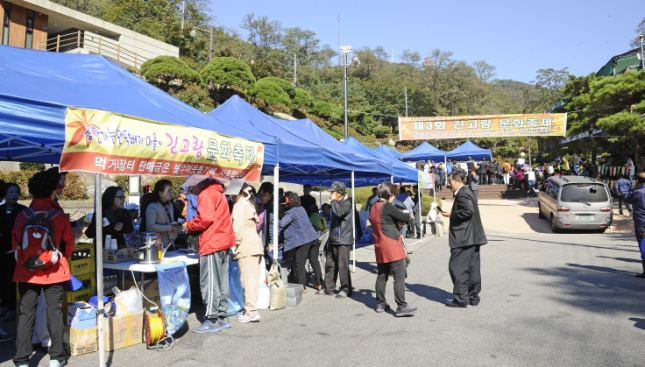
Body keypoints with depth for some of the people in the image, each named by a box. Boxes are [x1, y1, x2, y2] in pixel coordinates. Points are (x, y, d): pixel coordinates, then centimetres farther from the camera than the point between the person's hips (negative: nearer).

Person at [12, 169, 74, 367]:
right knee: (54, 313, 7)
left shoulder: (22, 216, -5)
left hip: (27, 271, 1)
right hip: (53, 271, -1)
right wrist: (64, 258, 23)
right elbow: (69, 241, 3)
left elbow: (15, 243, 3)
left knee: (26, 314, 8)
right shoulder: (59, 215, -8)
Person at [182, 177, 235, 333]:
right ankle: (222, 317, 17)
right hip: (223, 242, 10)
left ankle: (212, 320, -2)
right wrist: (193, 226, 14)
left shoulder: (205, 194, -9)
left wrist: (189, 225, -3)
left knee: (209, 283, -5)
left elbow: (205, 219, -19)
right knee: (221, 282, 12)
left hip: (212, 244, -10)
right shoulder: (217, 192, 20)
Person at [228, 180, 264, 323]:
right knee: (253, 279, 9)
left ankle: (251, 312, -6)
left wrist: (234, 246, -6)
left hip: (246, 246, -9)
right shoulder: (250, 204, 20)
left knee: (247, 279, -7)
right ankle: (251, 309, 15)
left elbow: (237, 227, -14)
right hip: (255, 243, 9)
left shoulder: (239, 205, -6)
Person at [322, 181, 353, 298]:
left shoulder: (347, 202, -11)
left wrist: (334, 200, -18)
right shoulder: (337, 203, 15)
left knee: (342, 266, -5)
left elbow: (339, 212, -31)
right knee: (330, 264, 11)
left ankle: (346, 290, 6)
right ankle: (329, 288, 20)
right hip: (333, 239, 9)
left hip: (343, 240, -8)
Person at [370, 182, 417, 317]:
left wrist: (397, 218, 11)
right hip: (392, 247, -8)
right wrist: (406, 214, 10)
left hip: (380, 247, 8)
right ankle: (401, 307, -6)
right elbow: (406, 218, -11)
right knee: (399, 277, -5)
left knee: (382, 276, 13)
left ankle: (380, 304, 19)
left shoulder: (373, 209, 12)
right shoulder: (387, 207, -12)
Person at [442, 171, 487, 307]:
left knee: (457, 267, -7)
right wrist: (452, 214, 12)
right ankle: (473, 297, 17)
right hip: (472, 237, 10)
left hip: (464, 237, -10)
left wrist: (451, 214, -15)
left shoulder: (462, 194, -12)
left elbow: (469, 211, -24)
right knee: (472, 268, 11)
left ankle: (461, 298, -5)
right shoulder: (466, 193, 19)